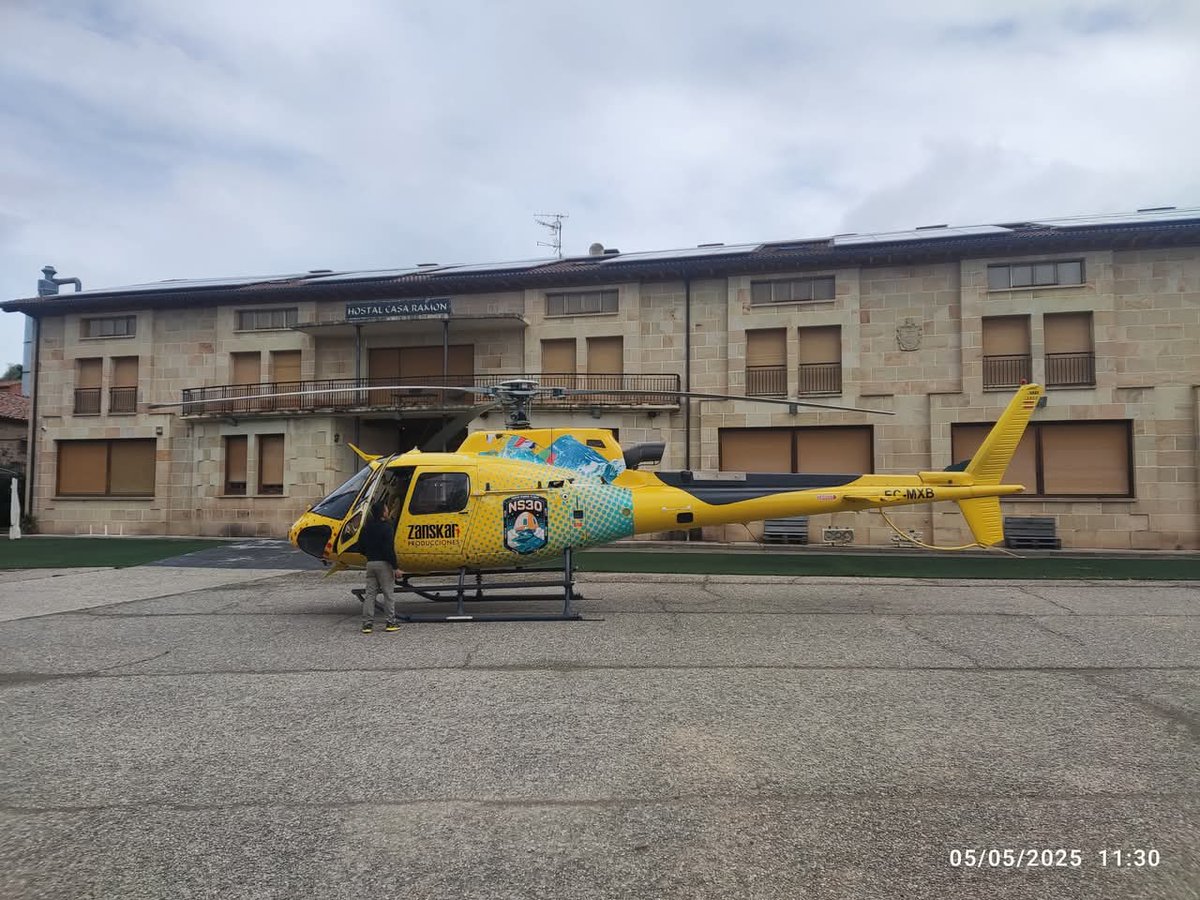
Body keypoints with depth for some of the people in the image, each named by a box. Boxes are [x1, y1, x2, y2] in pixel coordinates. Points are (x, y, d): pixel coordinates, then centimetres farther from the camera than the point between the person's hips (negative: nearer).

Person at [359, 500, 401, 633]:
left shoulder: (367, 527, 7)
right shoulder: (386, 527, -14)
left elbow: (361, 544, 14)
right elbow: (389, 550, -19)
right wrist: (396, 567, -16)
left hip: (370, 563, 6)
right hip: (383, 563, -6)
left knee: (369, 593, 8)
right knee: (388, 593, 3)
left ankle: (367, 623, 5)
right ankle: (391, 622, 7)